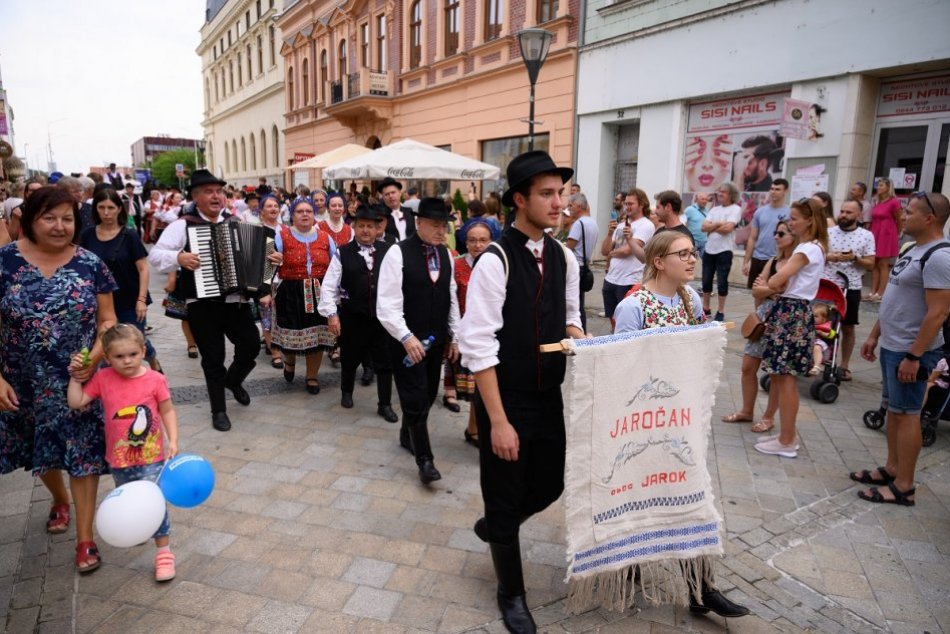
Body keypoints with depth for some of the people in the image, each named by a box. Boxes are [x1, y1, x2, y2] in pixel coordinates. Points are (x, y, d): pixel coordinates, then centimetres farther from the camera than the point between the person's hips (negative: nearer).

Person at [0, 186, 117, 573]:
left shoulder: (90, 264, -4)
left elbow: (108, 321, 0)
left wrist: (94, 355, -17)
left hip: (81, 381, -1)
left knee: (83, 454, 3)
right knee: (42, 453, 18)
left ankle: (85, 537, 18)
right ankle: (60, 500, 50)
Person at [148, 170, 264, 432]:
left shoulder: (236, 223, 7)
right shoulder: (183, 225, -4)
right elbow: (154, 255, -8)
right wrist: (179, 257, -26)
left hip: (236, 300, 3)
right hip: (202, 305, -3)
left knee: (251, 346, 7)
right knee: (213, 358, 7)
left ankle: (233, 381, 40)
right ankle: (219, 410, 24)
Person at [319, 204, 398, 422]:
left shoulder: (387, 251, 0)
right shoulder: (343, 253, -2)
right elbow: (328, 286, -4)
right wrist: (331, 314, -12)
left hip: (381, 315, 0)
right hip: (352, 316, 0)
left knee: (384, 361, 5)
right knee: (350, 358, 18)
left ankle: (384, 405, 20)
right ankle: (346, 392, 44)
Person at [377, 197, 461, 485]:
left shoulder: (445, 254, 6)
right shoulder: (398, 253, -13)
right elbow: (387, 305, -17)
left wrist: (454, 335, 12)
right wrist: (406, 337, -26)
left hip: (436, 339, 6)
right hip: (407, 340, -6)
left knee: (428, 394, 17)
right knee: (416, 398, -2)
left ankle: (407, 435, 41)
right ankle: (424, 459, 12)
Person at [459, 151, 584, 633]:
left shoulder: (564, 258, 2)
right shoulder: (495, 261, -20)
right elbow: (478, 347, -22)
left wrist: (575, 333, -9)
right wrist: (498, 420, -21)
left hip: (551, 398, 6)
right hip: (506, 400, -6)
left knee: (550, 485, 18)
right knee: (505, 498, 11)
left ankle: (493, 526, 50)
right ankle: (512, 594, 36)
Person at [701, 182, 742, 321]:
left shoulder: (735, 209, -4)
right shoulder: (714, 209, 13)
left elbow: (727, 228, -17)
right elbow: (703, 227, 1)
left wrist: (711, 227, -4)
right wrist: (718, 224, -12)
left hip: (724, 251, -6)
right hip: (709, 250, 6)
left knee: (722, 282, 0)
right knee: (706, 280, 11)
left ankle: (720, 311, 10)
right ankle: (705, 308, 23)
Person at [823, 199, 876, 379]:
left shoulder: (866, 236, 0)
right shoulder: (828, 232, 1)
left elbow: (870, 264, -1)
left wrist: (854, 258, -18)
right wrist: (828, 257, -18)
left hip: (851, 289, 0)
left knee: (847, 328, 9)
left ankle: (844, 366, 20)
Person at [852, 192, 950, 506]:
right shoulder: (914, 250, 12)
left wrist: (913, 356, -24)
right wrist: (874, 336, 18)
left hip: (911, 351, -9)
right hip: (891, 347, 9)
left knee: (906, 414, -2)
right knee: (893, 409, 16)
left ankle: (903, 486, 8)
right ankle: (891, 468, 29)